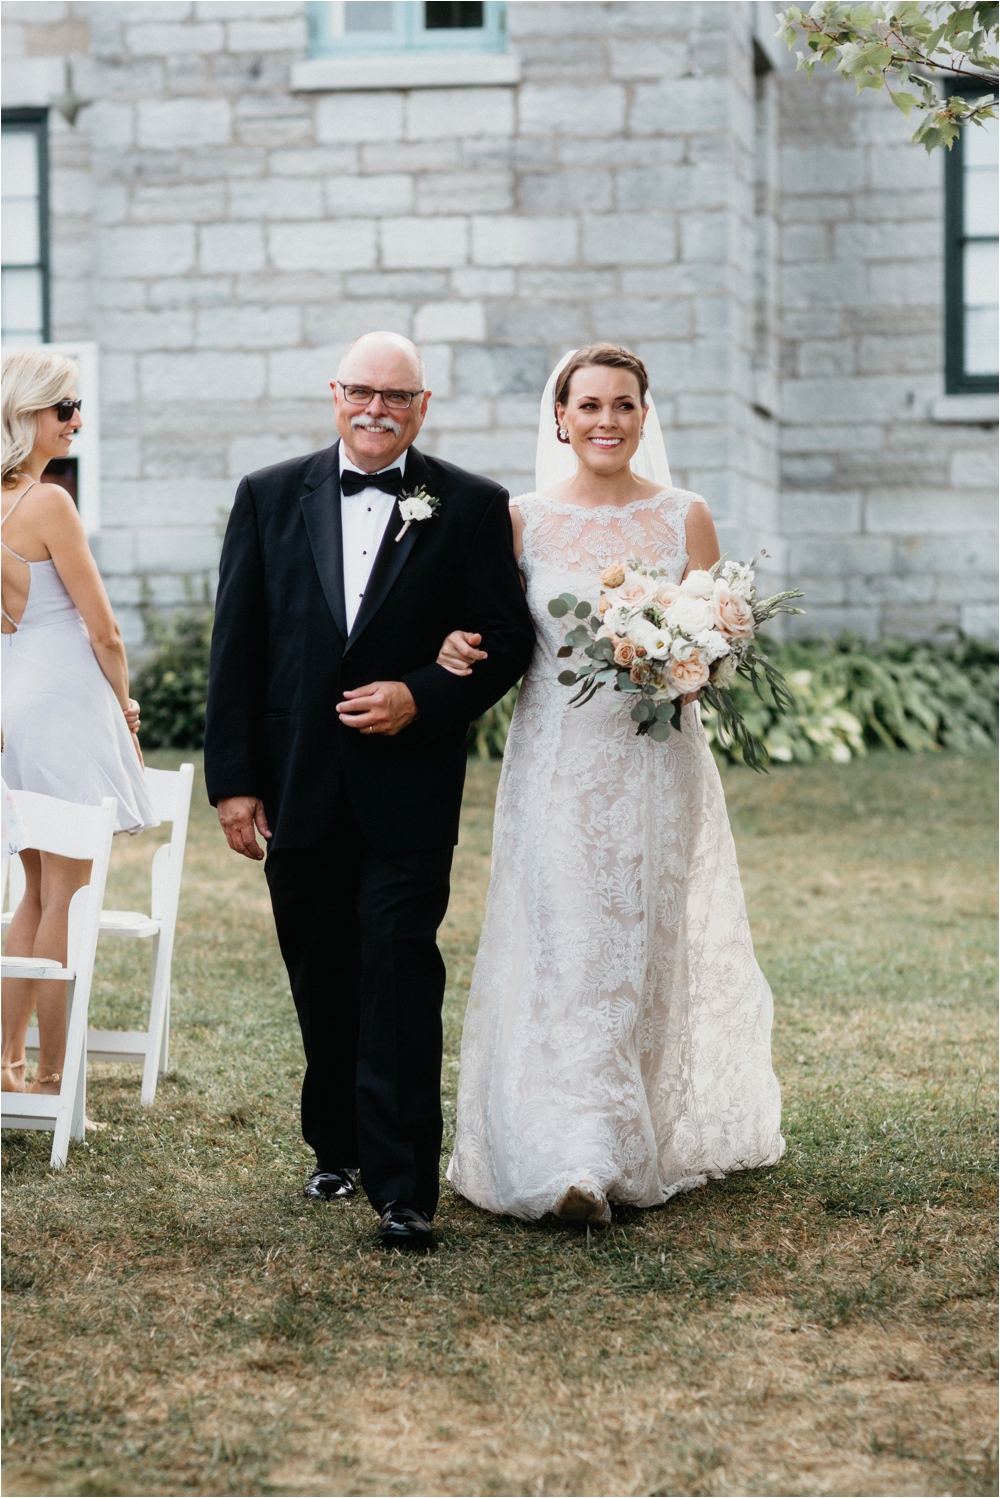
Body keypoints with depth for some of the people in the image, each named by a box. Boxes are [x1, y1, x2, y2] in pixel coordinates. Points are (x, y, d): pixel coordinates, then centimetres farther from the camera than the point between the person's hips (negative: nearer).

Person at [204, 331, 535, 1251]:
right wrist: (233, 779, -1)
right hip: (297, 788, 3)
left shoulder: (472, 508, 1)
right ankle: (339, 1146, 31)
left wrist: (421, 697, -16)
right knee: (321, 981, 14)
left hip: (408, 787, -3)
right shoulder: (270, 498, 6)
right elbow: (236, 647, 4)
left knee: (400, 972, -8)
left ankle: (403, 1185, -6)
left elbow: (507, 640, 0)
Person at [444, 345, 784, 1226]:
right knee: (565, 949, -9)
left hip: (657, 763, 1)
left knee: (649, 947, 5)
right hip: (557, 765, -1)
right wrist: (461, 650, -13)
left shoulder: (684, 519, 4)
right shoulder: (524, 522, 5)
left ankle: (657, 1136, 22)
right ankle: (575, 1160, -12)